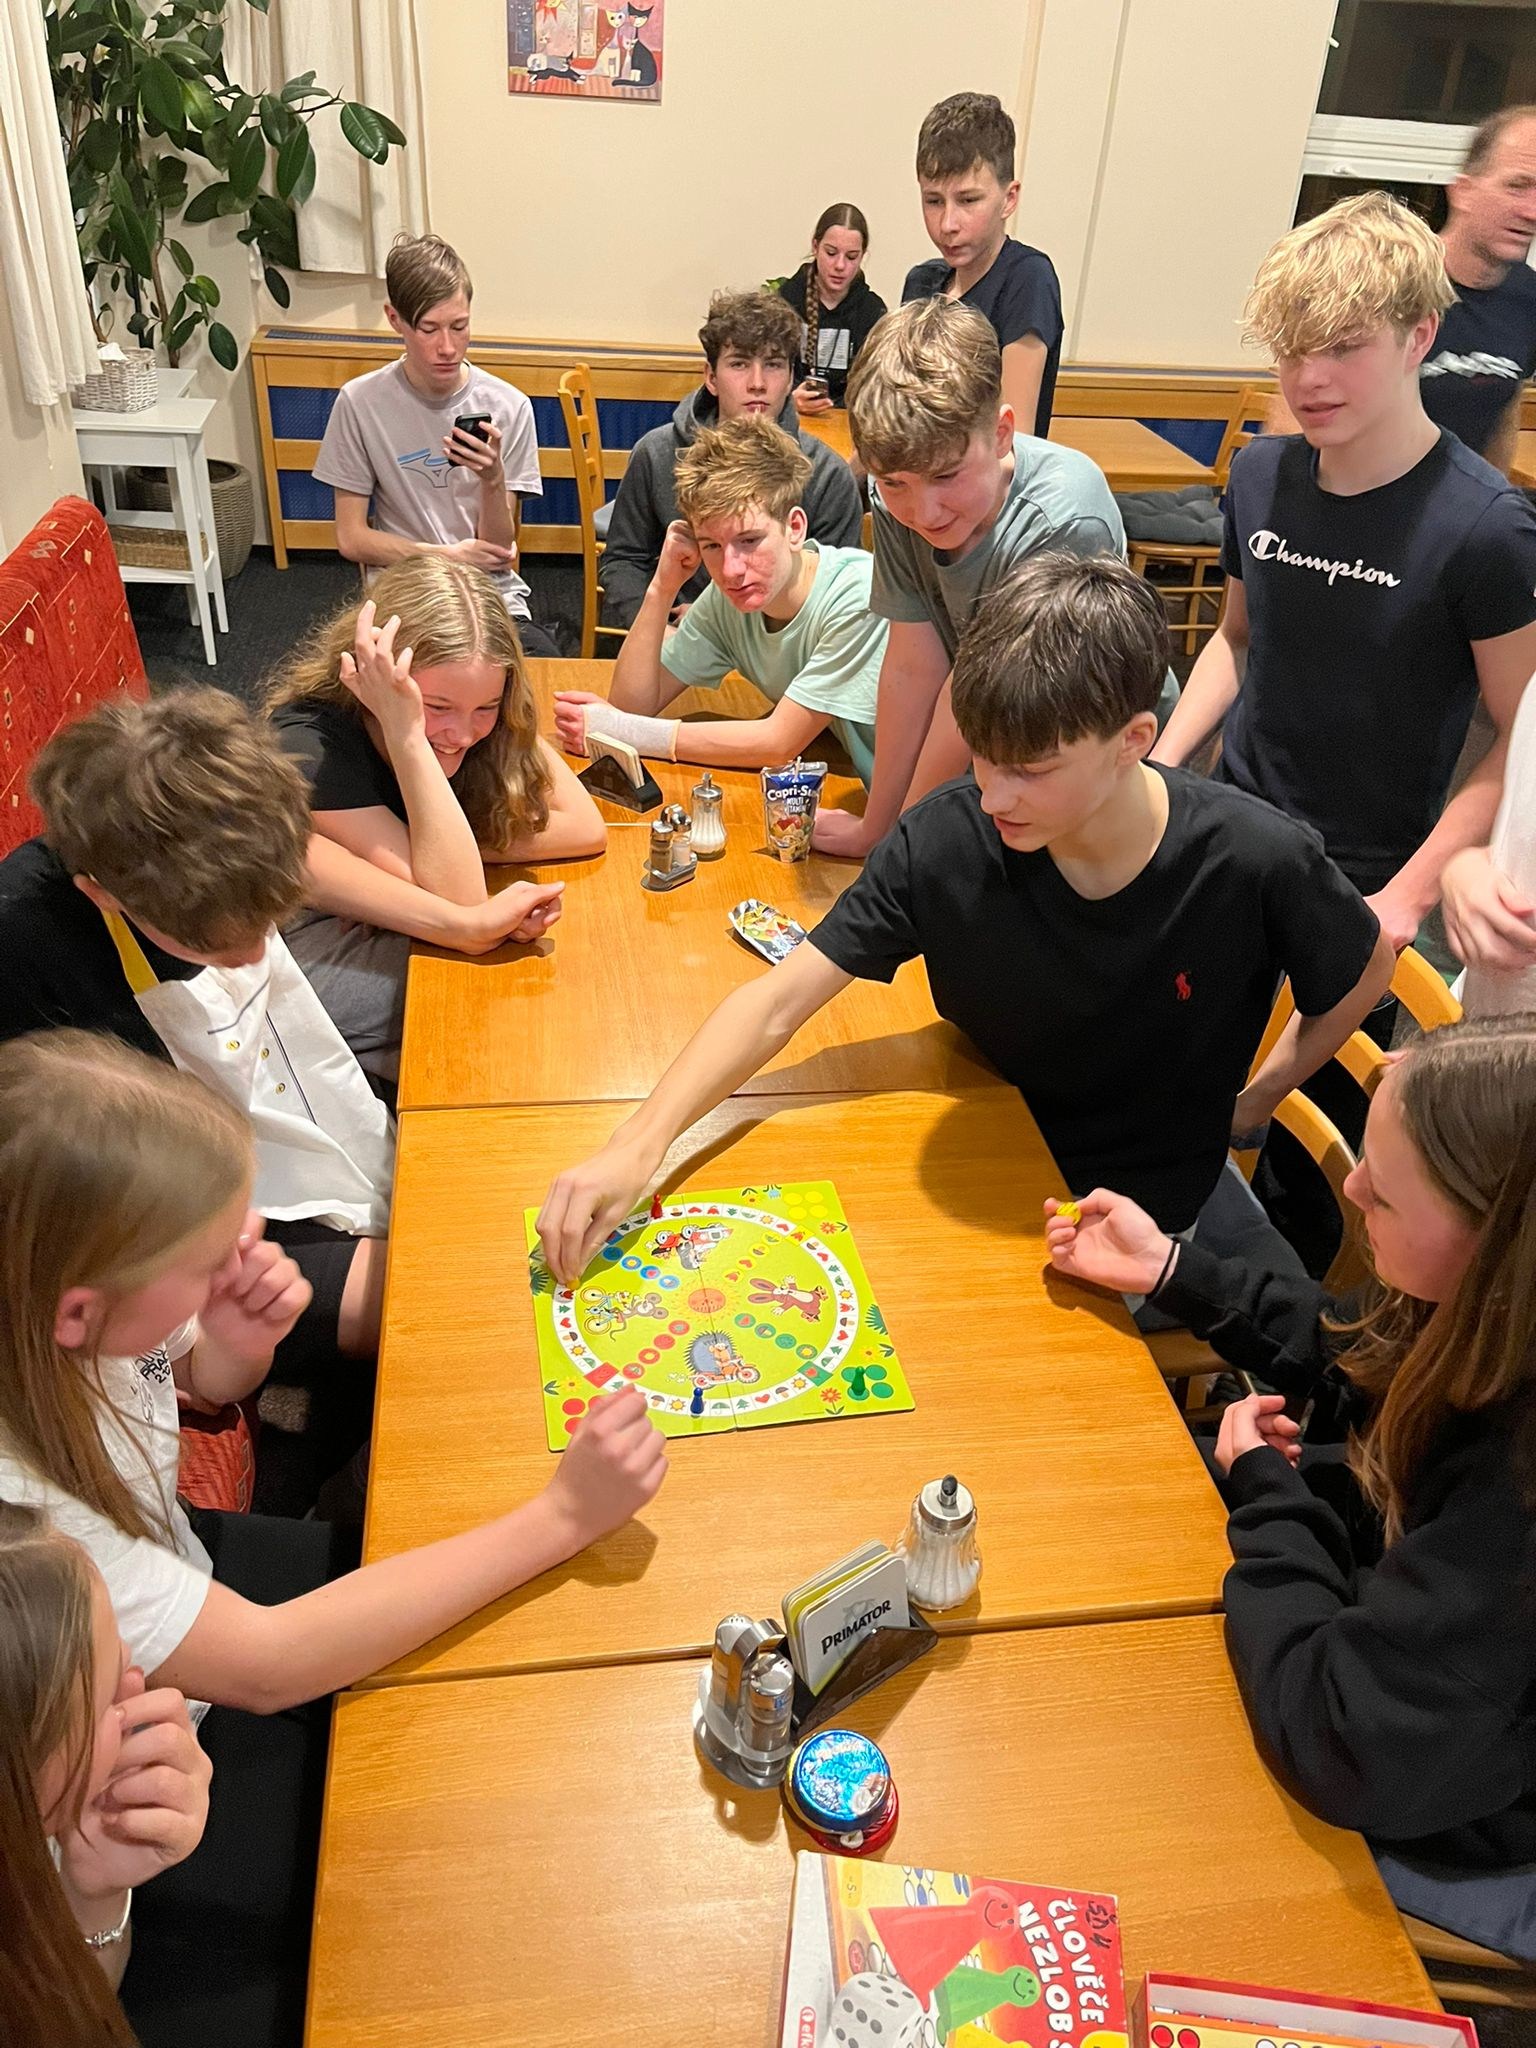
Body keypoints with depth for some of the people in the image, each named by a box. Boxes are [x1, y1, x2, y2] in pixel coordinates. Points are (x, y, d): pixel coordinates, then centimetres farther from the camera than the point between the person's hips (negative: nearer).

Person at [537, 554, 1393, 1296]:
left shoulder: (1257, 862, -24)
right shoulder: (946, 840, -22)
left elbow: (1367, 970, -2)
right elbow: (778, 1002, -21)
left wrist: (1256, 1098, 1)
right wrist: (639, 1145, -33)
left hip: (1173, 1196, 1)